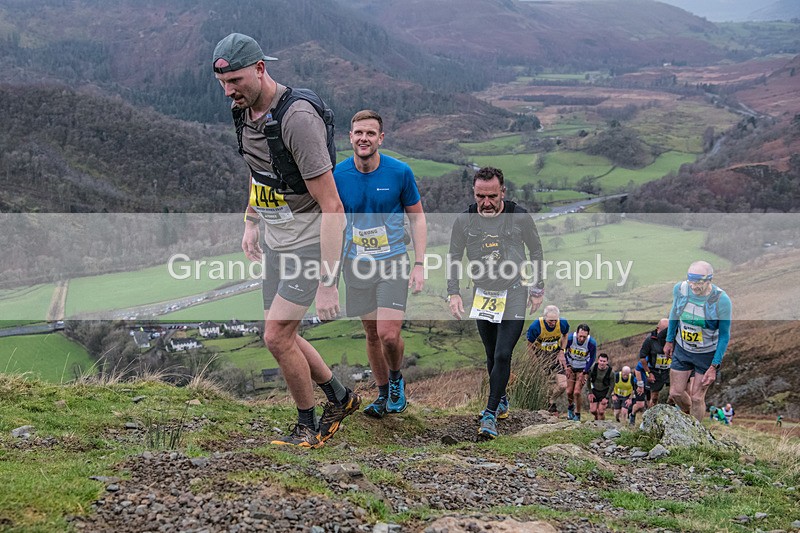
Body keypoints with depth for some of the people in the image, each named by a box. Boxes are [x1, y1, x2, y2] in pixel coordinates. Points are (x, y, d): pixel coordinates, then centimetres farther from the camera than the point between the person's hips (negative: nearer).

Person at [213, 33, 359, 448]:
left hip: (309, 239, -8)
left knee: (277, 336, -10)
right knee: (280, 336, 12)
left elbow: (331, 206, -28)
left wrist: (327, 283, -28)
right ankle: (339, 398, 33)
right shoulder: (245, 110, -1)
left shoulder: (297, 118, -27)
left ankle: (307, 425, 11)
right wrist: (250, 222, 21)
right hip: (274, 238, 8)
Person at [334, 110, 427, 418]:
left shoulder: (400, 172, -8)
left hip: (393, 262, -2)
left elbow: (417, 217, 2)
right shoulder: (337, 175, -4)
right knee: (372, 334, 8)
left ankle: (397, 380, 17)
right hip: (357, 264, 2)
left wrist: (419, 265, -4)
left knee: (389, 334, -13)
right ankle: (383, 394, 26)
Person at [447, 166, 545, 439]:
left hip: (514, 293, -3)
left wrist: (537, 288, 7)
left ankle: (490, 414, -7)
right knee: (492, 355, 13)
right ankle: (502, 401, 34)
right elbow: (454, 257, 5)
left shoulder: (520, 217, -12)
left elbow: (536, 250, 4)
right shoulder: (464, 220, -7)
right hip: (482, 294, 3)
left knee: (503, 355, -12)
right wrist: (453, 293, -5)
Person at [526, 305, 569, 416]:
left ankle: (551, 403, 22)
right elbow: (530, 346, -12)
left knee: (562, 385, -6)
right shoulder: (536, 326, -27)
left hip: (556, 354, 2)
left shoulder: (563, 323, -18)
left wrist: (562, 352, -2)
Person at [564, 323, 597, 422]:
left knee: (577, 392, -12)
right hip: (571, 367, 2)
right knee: (569, 391, 1)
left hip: (583, 369, -2)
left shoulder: (592, 343, -27)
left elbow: (592, 358, -9)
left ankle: (577, 415, 9)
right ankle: (570, 407, 34)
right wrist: (567, 366, -5)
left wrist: (584, 373, -10)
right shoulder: (569, 338, -24)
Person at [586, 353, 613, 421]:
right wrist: (590, 392, -4)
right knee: (593, 411, -3)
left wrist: (607, 398, -12)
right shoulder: (593, 367, -17)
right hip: (594, 390, 2)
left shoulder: (611, 371, -20)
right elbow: (588, 380, -2)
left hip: (605, 392, -2)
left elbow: (611, 386, -9)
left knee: (601, 412, -11)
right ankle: (596, 417, 32)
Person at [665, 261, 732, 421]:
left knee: (697, 398, 3)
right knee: (675, 392, 10)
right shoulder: (680, 288, -17)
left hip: (707, 354, -4)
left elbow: (724, 335, -15)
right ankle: (688, 412, 44)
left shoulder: (722, 300, -27)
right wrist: (669, 340, 14)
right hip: (682, 349, 4)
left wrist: (714, 366, -15)